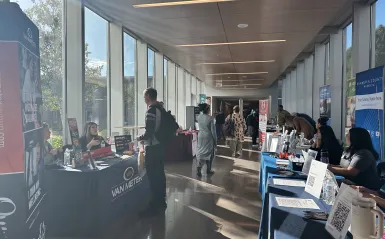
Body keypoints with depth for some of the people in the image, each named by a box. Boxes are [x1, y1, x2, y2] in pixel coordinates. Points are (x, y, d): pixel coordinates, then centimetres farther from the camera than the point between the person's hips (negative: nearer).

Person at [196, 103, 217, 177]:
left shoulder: (199, 117, -2)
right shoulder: (210, 118, -16)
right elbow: (213, 130, -14)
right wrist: (215, 140, -3)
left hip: (201, 136, 4)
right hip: (208, 137, -4)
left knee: (201, 152, 10)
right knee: (209, 153, 10)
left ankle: (199, 167, -9)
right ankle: (208, 170, 21)